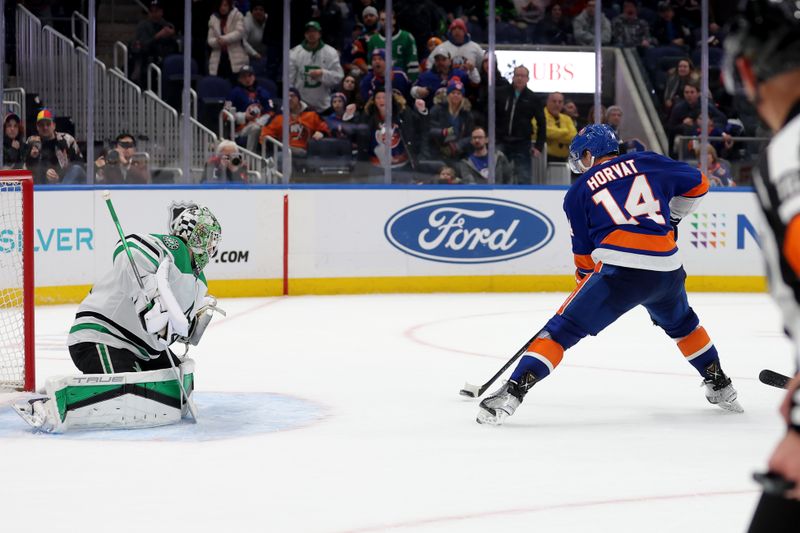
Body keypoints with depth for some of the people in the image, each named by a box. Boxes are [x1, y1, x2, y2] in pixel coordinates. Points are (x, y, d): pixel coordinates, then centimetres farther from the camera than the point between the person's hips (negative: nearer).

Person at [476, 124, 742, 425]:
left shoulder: (578, 191, 13)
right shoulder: (649, 163, 16)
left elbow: (584, 254, 16)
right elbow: (698, 184, 24)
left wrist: (585, 281, 33)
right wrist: (671, 219, 37)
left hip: (618, 269, -3)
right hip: (667, 269, 4)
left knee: (561, 329, 0)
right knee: (681, 323, 34)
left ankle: (511, 394, -13)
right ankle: (720, 387, 41)